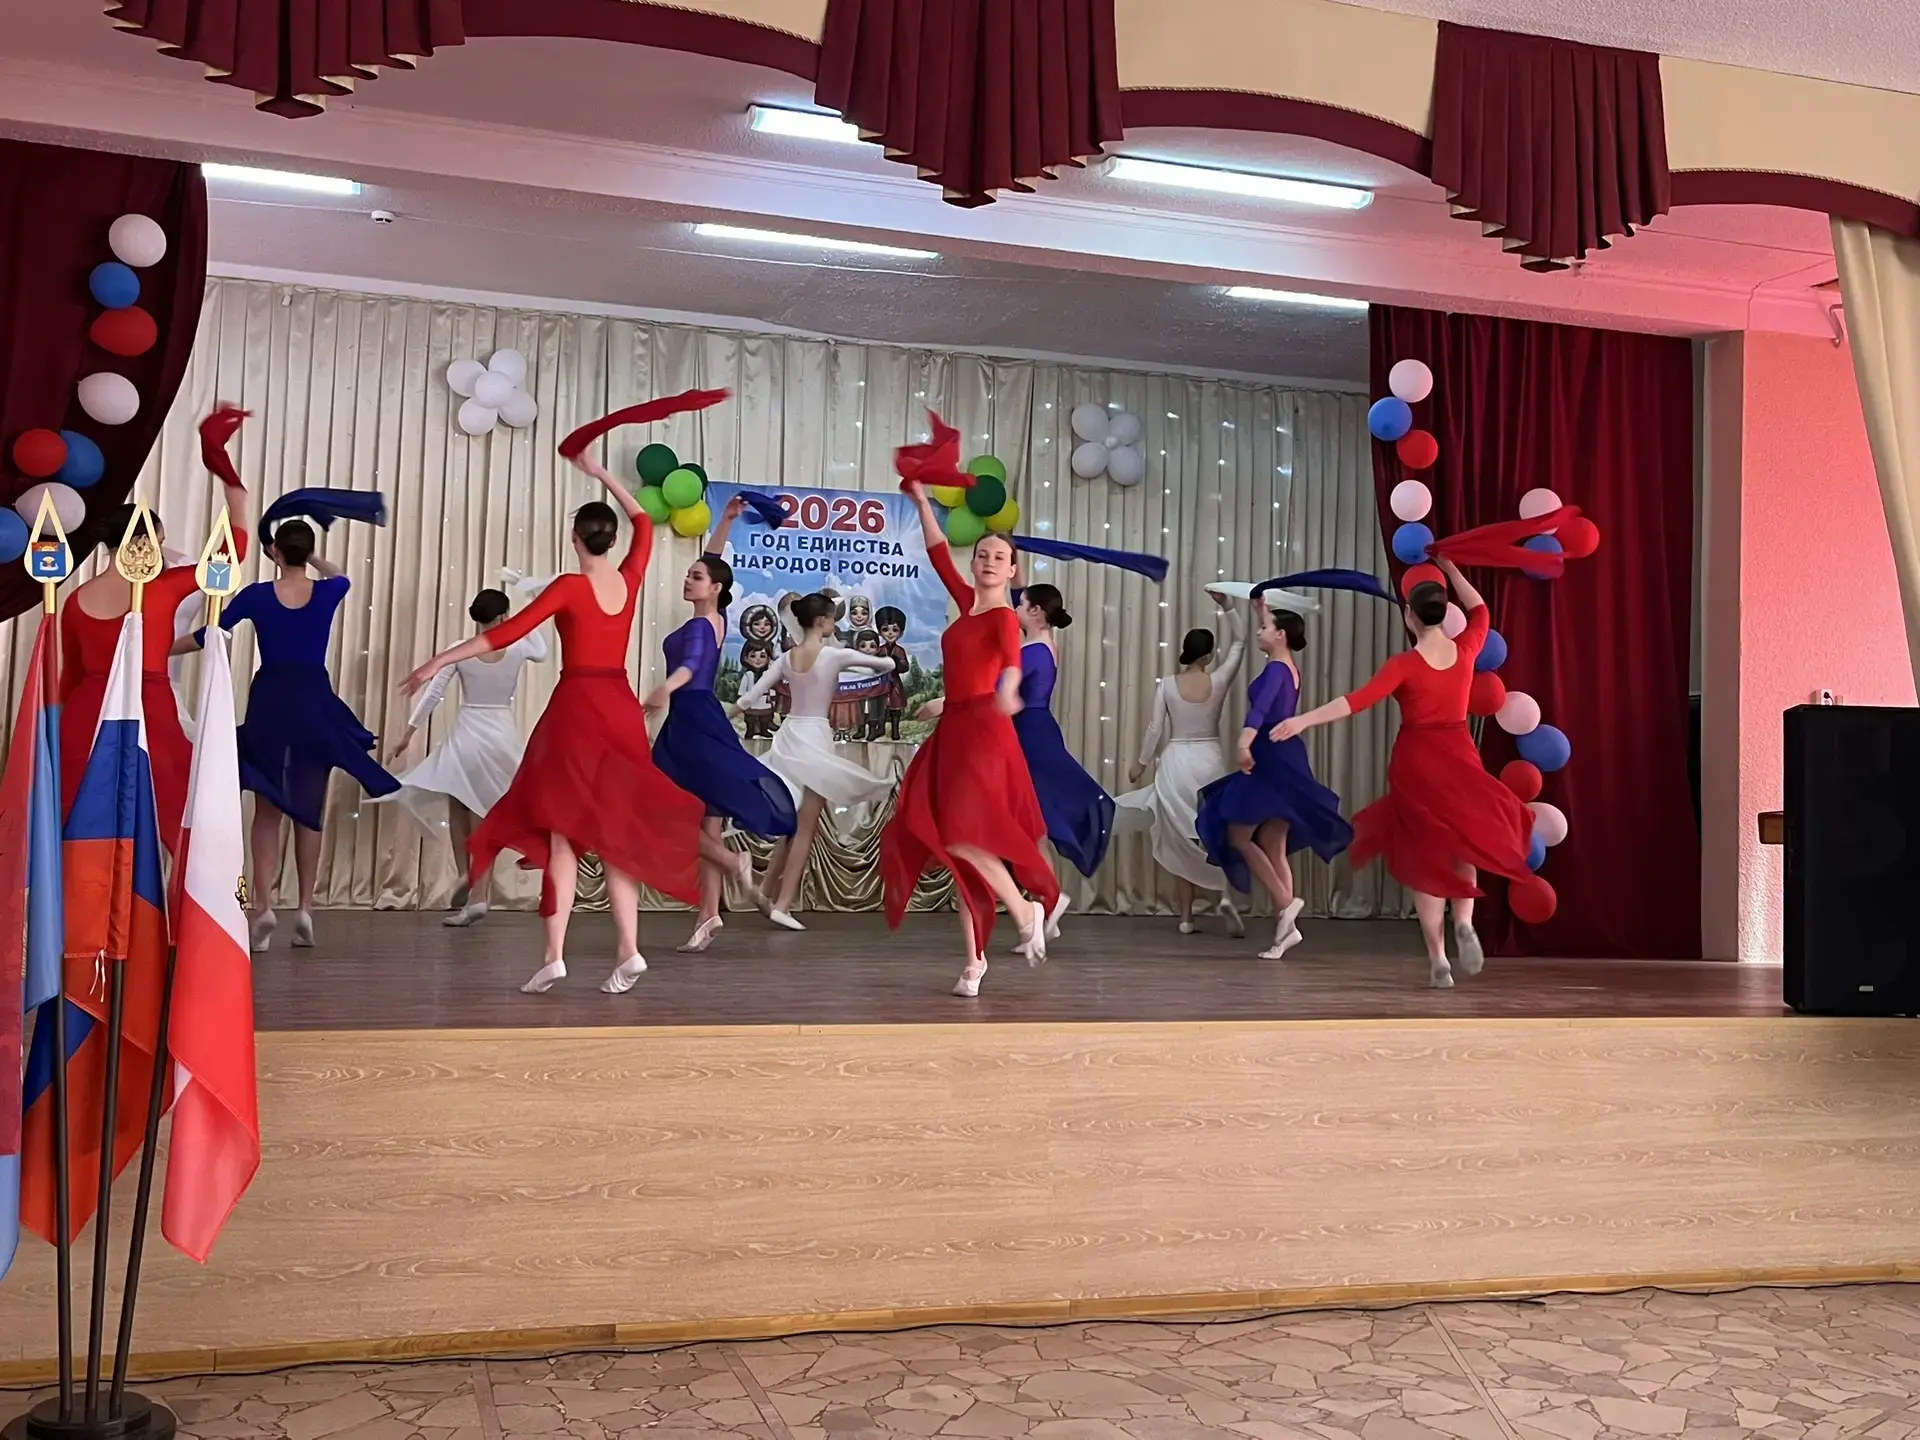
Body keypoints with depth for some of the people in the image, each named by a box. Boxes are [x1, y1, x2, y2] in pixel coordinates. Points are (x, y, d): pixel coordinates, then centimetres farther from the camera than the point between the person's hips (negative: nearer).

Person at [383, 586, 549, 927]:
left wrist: (408, 734, 0)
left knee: (458, 810, 19)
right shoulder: (517, 649, -3)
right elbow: (542, 652, 21)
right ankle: (478, 896, 1)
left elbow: (432, 693, -6)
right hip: (502, 738, 1)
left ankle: (464, 874, 2)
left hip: (466, 736, -1)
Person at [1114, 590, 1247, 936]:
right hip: (1210, 761, 0)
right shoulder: (1219, 681, -6)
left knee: (1181, 842, 7)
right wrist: (1227, 606, 5)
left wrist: (1142, 763, 7)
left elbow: (1156, 729, -4)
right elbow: (1239, 641, 7)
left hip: (1176, 762, 0)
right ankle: (1227, 894, -15)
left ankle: (1186, 918, 9)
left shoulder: (1167, 684, -6)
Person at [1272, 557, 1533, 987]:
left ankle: (1437, 961, 7)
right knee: (1463, 843, 24)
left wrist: (1303, 720, -27)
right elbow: (1479, 610, 20)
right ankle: (1464, 923, 0)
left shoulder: (1405, 664, -14)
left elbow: (1359, 700, -24)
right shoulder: (1465, 649, -2)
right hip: (1459, 759, 3)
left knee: (1424, 860, 7)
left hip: (1417, 765, -3)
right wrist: (1451, 570, 27)